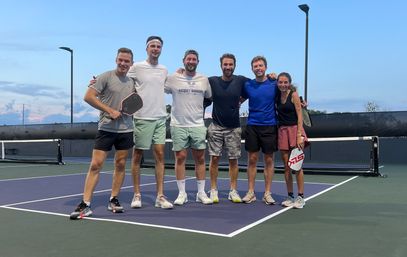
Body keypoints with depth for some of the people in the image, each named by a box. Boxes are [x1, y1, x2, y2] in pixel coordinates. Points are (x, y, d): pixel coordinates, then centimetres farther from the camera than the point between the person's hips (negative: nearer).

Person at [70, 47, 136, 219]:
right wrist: (110, 111, -16)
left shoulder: (132, 82, 12)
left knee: (120, 165, 8)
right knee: (95, 165, -7)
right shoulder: (106, 77, -5)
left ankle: (113, 200, 22)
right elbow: (88, 97, -12)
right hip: (106, 128, -5)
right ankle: (85, 204, -3)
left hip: (126, 129, 5)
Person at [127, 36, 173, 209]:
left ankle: (160, 196, 5)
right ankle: (137, 195, 14)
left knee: (159, 155, 1)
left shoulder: (164, 70, 12)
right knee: (137, 156, 4)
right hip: (142, 118, -4)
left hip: (160, 118, 4)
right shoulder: (137, 67, -2)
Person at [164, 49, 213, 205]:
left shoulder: (204, 80, 8)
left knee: (200, 158, 4)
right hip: (178, 125, -2)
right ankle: (182, 193, 9)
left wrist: (198, 109, 13)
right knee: (180, 157, 0)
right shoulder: (173, 78, 1)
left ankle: (201, 193, 14)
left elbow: (209, 97, 21)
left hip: (198, 125, 2)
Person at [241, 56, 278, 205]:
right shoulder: (248, 85, 5)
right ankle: (251, 192, 11)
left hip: (270, 127, -1)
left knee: (269, 160, 3)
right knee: (252, 159, 3)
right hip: (252, 126, 1)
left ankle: (267, 193, 12)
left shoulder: (274, 84, 1)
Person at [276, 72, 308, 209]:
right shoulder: (277, 96, 8)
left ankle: (300, 197, 4)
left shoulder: (293, 95, -5)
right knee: (286, 166, 6)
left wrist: (299, 136, -17)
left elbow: (299, 116, -9)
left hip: (294, 129, -5)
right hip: (282, 131, 5)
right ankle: (290, 196, 14)